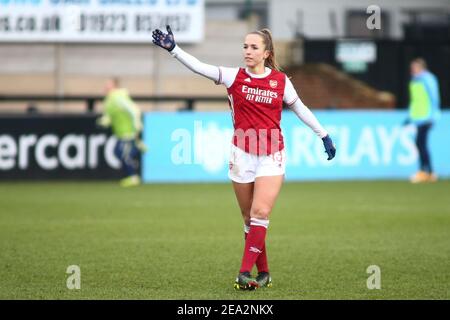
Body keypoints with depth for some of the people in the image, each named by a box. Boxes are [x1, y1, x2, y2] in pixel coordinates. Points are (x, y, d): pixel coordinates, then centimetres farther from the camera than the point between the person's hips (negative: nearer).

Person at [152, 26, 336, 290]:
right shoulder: (234, 77, -1)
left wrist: (324, 135, 19)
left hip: (272, 155, -1)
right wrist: (173, 48, -25)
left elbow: (300, 109, 15)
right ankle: (263, 273, 16)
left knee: (261, 213, -15)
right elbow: (199, 67, -12)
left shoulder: (281, 80, 2)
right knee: (249, 218, 4)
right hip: (243, 154, 1)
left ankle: (245, 273, -17)